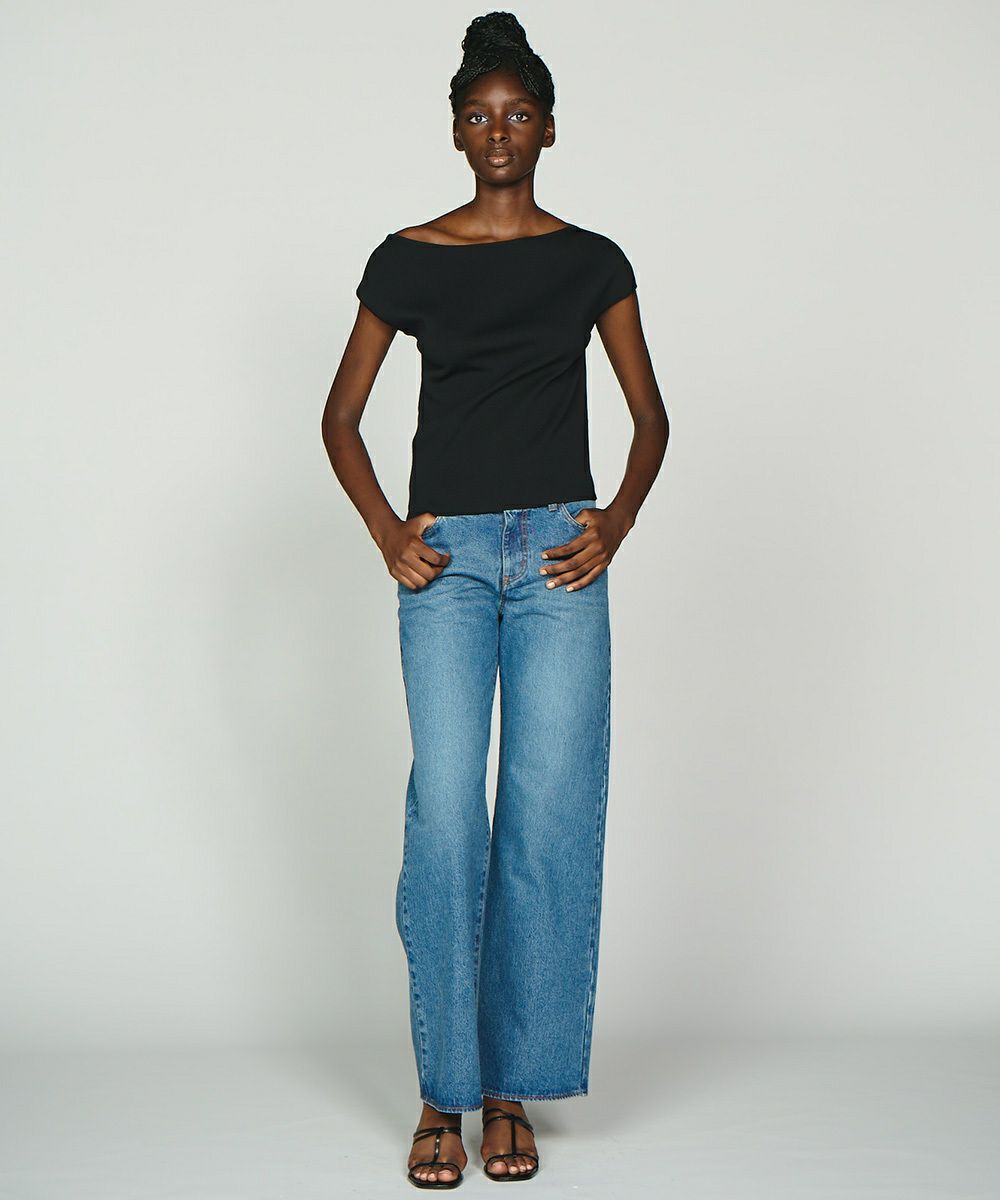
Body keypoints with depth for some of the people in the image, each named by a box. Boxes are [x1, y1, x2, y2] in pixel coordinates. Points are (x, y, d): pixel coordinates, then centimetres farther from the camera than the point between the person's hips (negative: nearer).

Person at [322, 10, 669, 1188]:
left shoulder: (592, 262, 8)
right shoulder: (407, 261, 6)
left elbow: (650, 415, 14)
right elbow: (340, 416, 11)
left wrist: (619, 520, -1)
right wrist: (385, 532, -1)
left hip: (560, 557, 1)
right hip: (448, 557, -1)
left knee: (549, 814, -1)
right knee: (445, 811, -7)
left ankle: (511, 1088, 10)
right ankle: (443, 1092, 4)